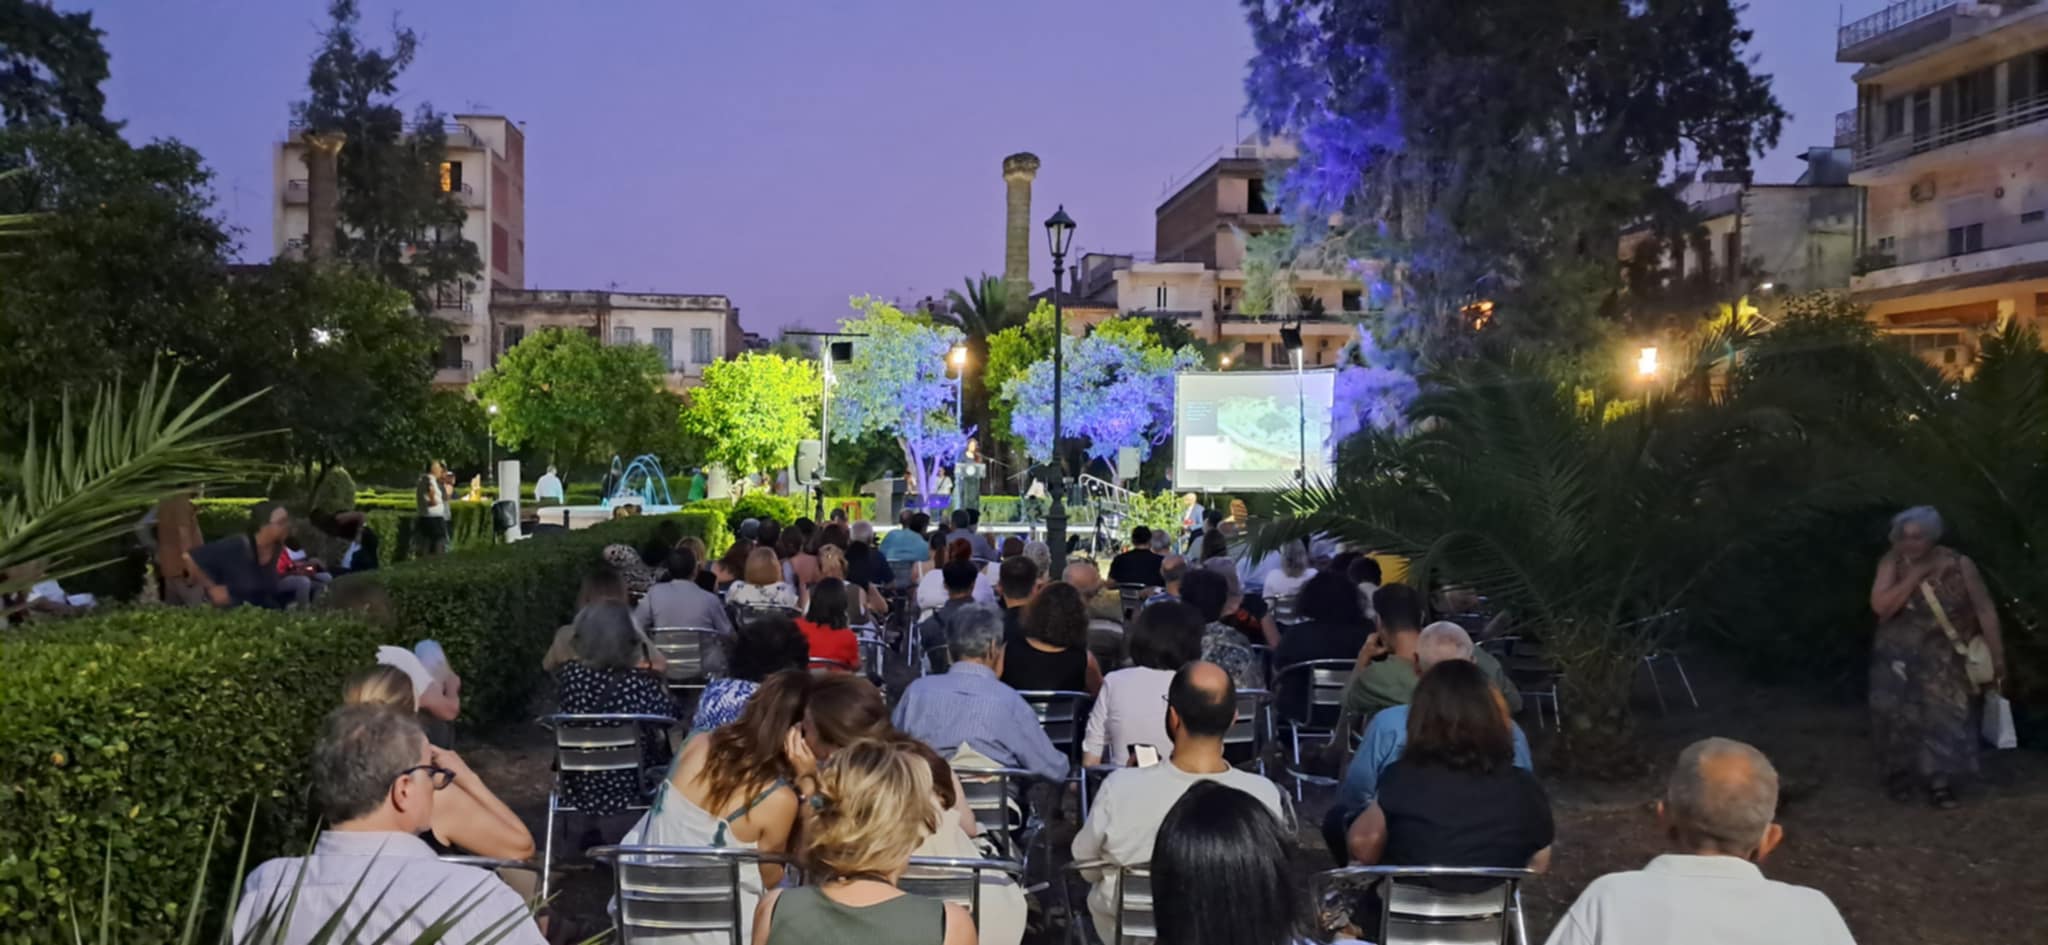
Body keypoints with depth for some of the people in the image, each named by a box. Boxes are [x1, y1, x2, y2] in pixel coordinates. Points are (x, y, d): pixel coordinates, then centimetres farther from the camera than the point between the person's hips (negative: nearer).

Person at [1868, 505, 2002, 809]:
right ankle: (1900, 775, 21)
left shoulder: (1959, 566, -11)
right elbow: (1880, 606, -19)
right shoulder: (1892, 563, -8)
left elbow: (1984, 609, -6)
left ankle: (1939, 780, 8)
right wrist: (1914, 576, -23)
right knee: (1897, 715, 2)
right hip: (1898, 658, 1)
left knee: (1946, 716, -4)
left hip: (1943, 659, -1)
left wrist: (1996, 654, -7)